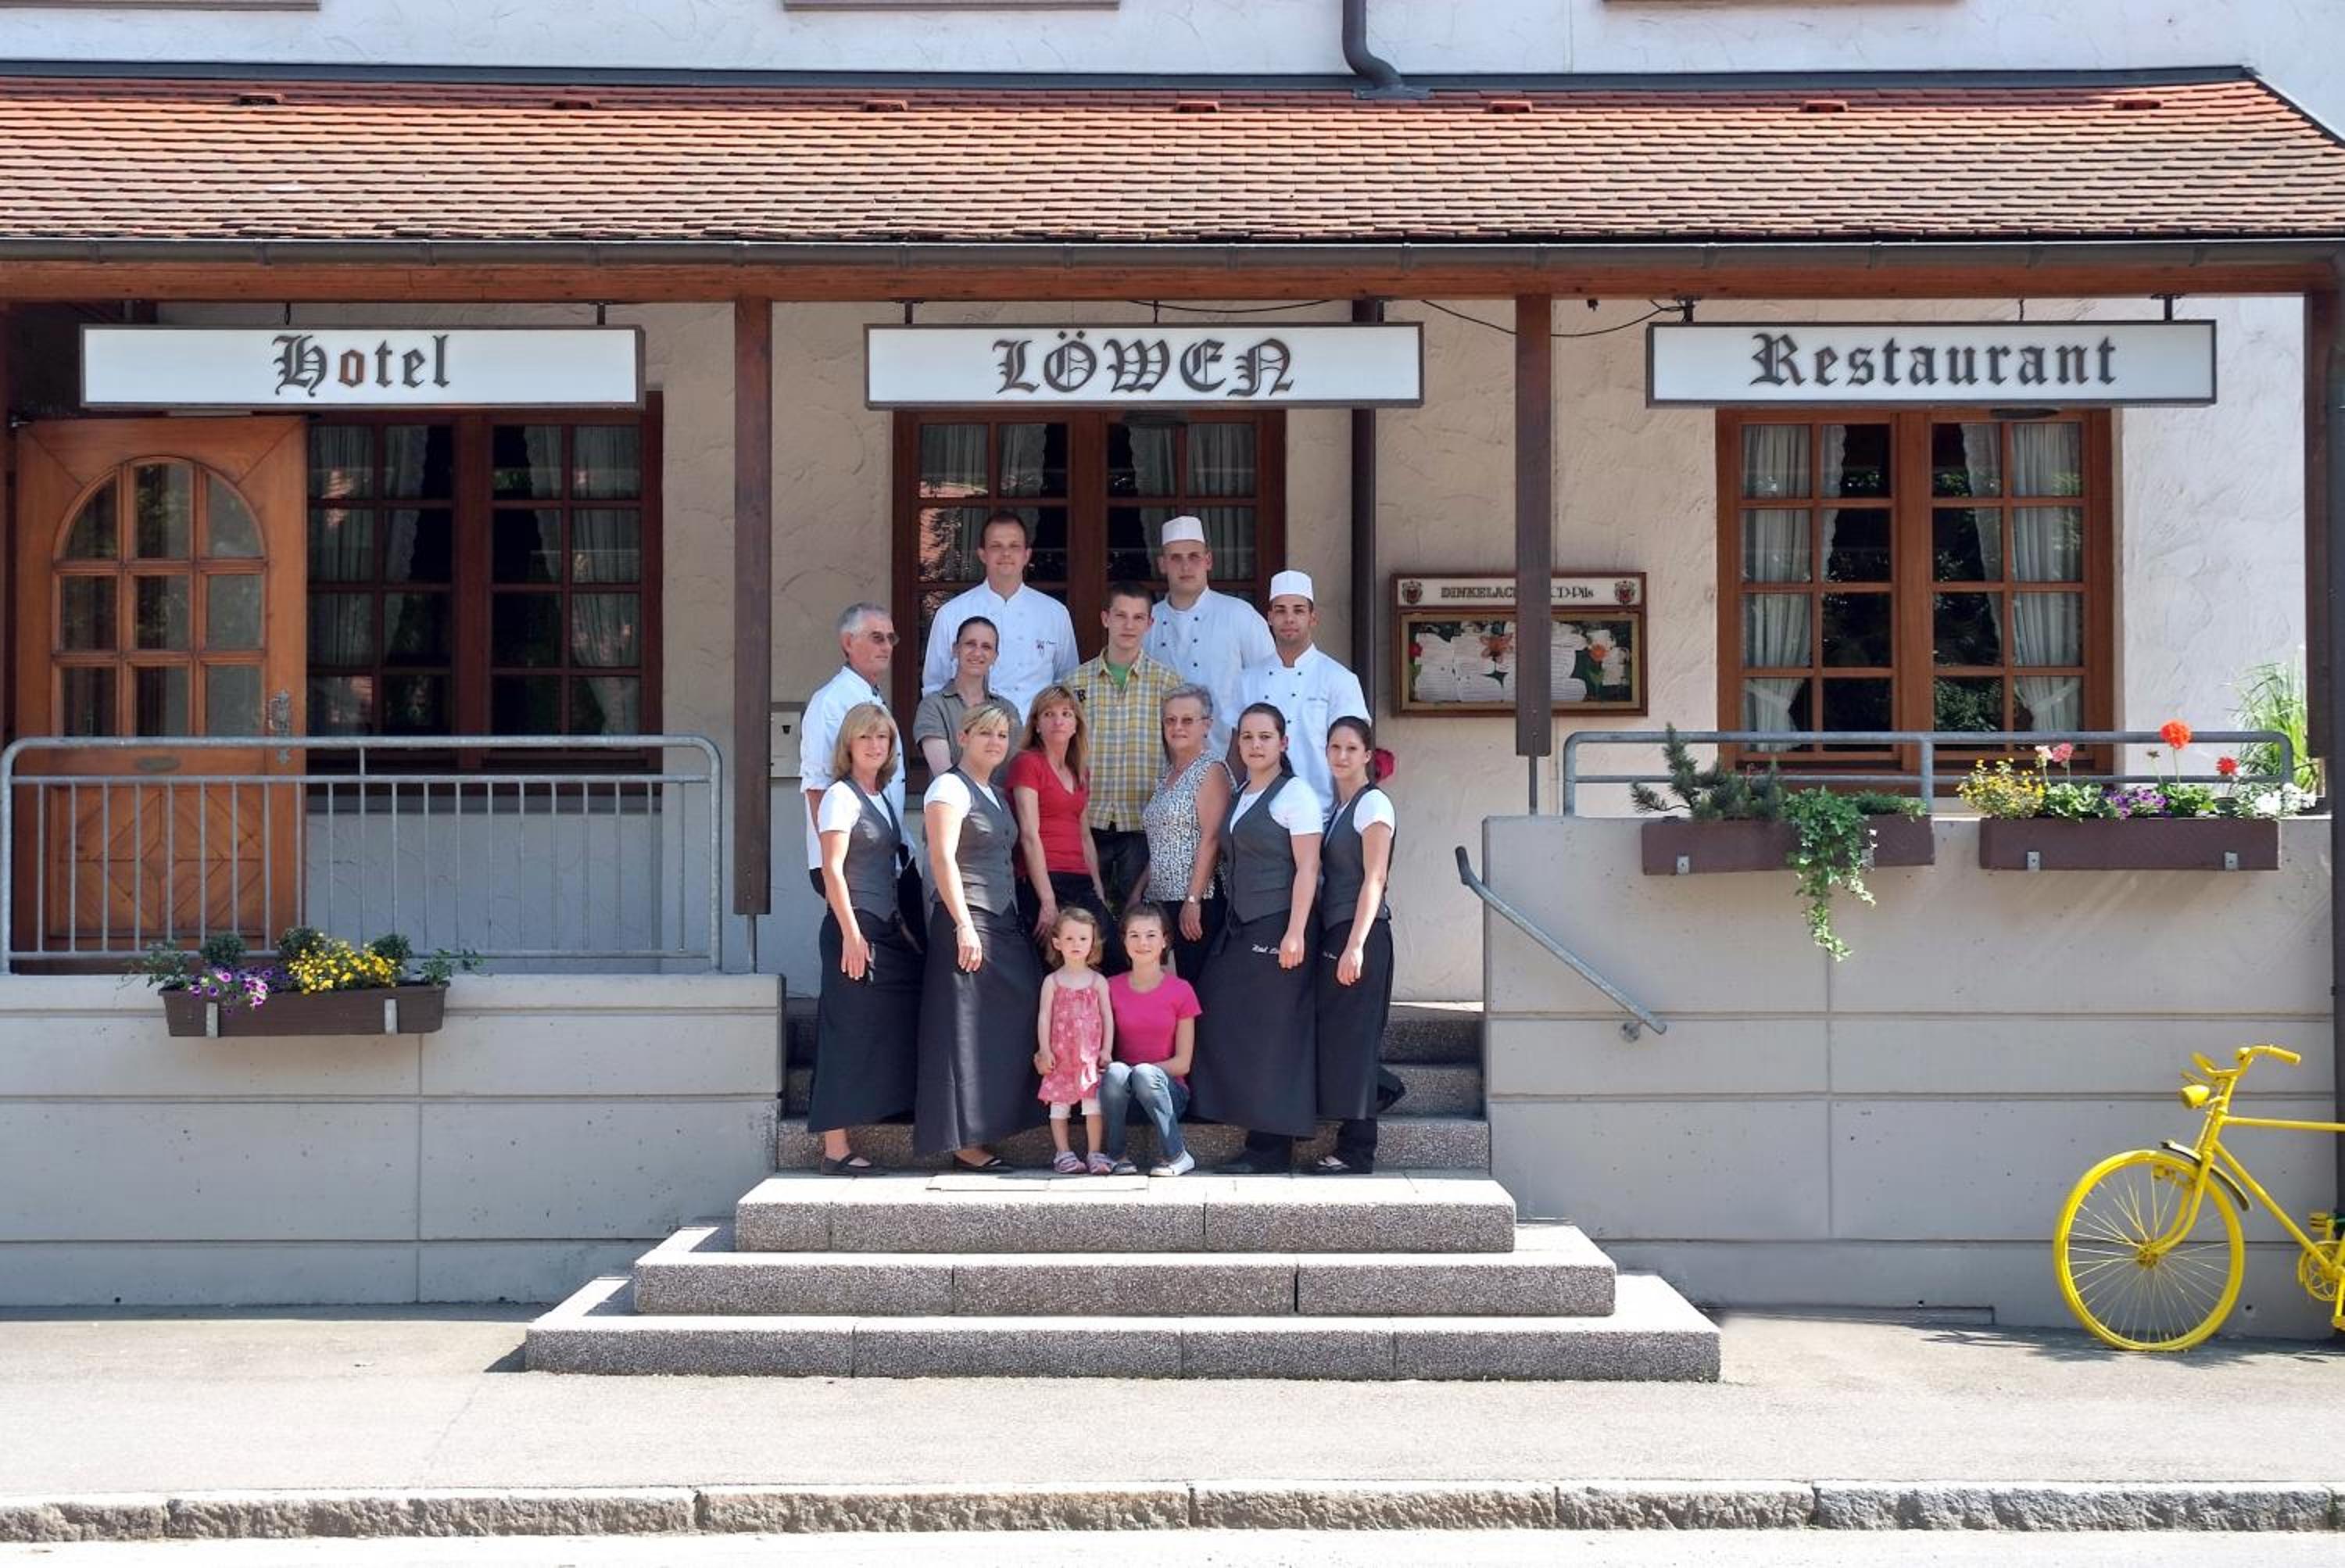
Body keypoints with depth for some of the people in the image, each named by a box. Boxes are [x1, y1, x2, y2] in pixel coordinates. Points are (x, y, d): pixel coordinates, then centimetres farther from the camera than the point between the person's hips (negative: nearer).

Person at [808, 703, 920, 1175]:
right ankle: (836, 1150, -3)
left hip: (886, 928, 9)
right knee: (848, 1034, -7)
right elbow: (832, 870, -14)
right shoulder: (842, 796, -7)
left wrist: (901, 926, 16)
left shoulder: (882, 799, 17)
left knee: (888, 1029, 6)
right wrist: (851, 933, -19)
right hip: (853, 927, -9)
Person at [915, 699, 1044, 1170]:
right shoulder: (951, 787, -7)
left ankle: (977, 1137, 12)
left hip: (1003, 923, 9)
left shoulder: (995, 794, 20)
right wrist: (964, 925, -20)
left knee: (1007, 1029, 5)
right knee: (966, 1035, -7)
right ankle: (965, 1144, -4)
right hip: (967, 923, -9)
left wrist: (1015, 923, 16)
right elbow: (943, 859, -15)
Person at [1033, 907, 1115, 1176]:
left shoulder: (1098, 981, 4)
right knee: (1059, 1103, 2)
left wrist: (1107, 1050, -1)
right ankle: (1063, 1154, 7)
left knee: (1093, 1102, -4)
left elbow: (1107, 1017, 5)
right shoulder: (1052, 981, 3)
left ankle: (1095, 1154, 1)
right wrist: (1044, 1050, -6)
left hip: (1090, 1053, 0)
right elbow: (1045, 1016, 1)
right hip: (1060, 1054, 0)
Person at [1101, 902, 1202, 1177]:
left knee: (1145, 1074, -35)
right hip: (1123, 1095, 1)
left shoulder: (1181, 991, 0)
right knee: (1116, 1072, -33)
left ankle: (1176, 1156, -19)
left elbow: (1183, 1062, -2)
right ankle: (1116, 1155, -15)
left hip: (1167, 1091, -1)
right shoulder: (1112, 989, 6)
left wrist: (1142, 1070, -15)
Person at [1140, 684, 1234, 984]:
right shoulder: (1167, 774, 19)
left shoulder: (1211, 770, -6)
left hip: (1196, 902, -8)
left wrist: (1193, 900, -19)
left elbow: (1210, 839, -14)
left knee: (1190, 984, -10)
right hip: (1161, 900, 8)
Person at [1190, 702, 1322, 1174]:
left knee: (1272, 1033, -5)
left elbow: (1307, 867, -12)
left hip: (1277, 927, -8)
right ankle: (1259, 1142, 10)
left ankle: (1272, 1147, 1)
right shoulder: (1239, 798, 17)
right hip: (1240, 927, 8)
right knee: (1228, 1027, 3)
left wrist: (1295, 933, -18)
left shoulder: (1294, 793, -6)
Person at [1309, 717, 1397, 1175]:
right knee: (1335, 1039, 7)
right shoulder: (1336, 807, 17)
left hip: (1361, 933, -8)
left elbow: (1374, 878, -14)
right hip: (1334, 932, 8)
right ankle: (1352, 1148, 11)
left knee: (1352, 1039, -7)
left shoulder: (1373, 804, -7)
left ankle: (1357, 1152, -2)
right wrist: (1338, 943, 8)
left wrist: (1356, 945, -20)